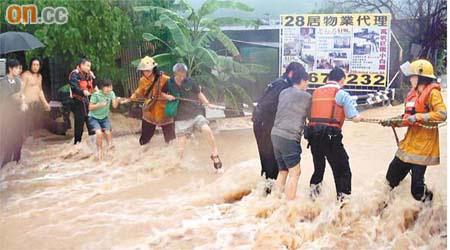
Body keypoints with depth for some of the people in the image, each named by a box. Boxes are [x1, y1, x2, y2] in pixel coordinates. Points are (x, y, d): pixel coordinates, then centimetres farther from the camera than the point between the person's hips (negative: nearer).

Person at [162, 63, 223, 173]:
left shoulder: (190, 82, -4)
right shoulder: (169, 83, -3)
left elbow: (199, 93, 8)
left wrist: (208, 104, -3)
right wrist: (166, 96, -8)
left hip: (195, 113, 0)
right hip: (181, 119, 0)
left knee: (207, 130, -26)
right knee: (181, 149, -4)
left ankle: (215, 156, -7)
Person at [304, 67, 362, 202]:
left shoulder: (316, 92, 16)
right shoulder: (341, 94, 0)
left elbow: (310, 113, 12)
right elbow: (354, 118, -6)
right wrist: (359, 117, 17)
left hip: (313, 134, 6)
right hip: (331, 136, -6)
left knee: (318, 167, 23)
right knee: (342, 170, 4)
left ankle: (313, 194, 30)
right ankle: (342, 199, 2)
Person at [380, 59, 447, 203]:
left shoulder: (432, 92, -10)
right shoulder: (413, 94, 14)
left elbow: (442, 114, -22)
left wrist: (418, 117, -24)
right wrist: (393, 122, 4)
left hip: (423, 146, -8)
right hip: (409, 144, 8)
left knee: (417, 190, -6)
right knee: (391, 178, 12)